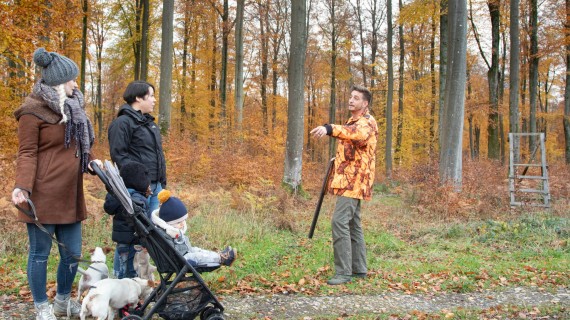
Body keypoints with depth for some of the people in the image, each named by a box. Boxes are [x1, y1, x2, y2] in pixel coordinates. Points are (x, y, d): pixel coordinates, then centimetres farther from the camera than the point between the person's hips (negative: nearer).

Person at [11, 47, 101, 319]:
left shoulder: (70, 108, 16)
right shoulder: (33, 111, -9)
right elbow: (27, 154, -12)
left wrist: (90, 160, 8)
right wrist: (22, 186, -24)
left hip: (69, 196, 8)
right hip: (43, 196, -8)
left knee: (72, 253, 13)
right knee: (40, 253, 5)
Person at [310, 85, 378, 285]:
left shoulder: (367, 122, -12)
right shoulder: (353, 122, 21)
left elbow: (358, 133, -38)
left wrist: (330, 129, -53)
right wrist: (338, 159, 16)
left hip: (354, 182, -10)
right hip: (349, 181, 10)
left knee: (340, 221, -18)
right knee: (353, 224, 13)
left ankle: (344, 272, -16)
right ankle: (359, 269, 20)